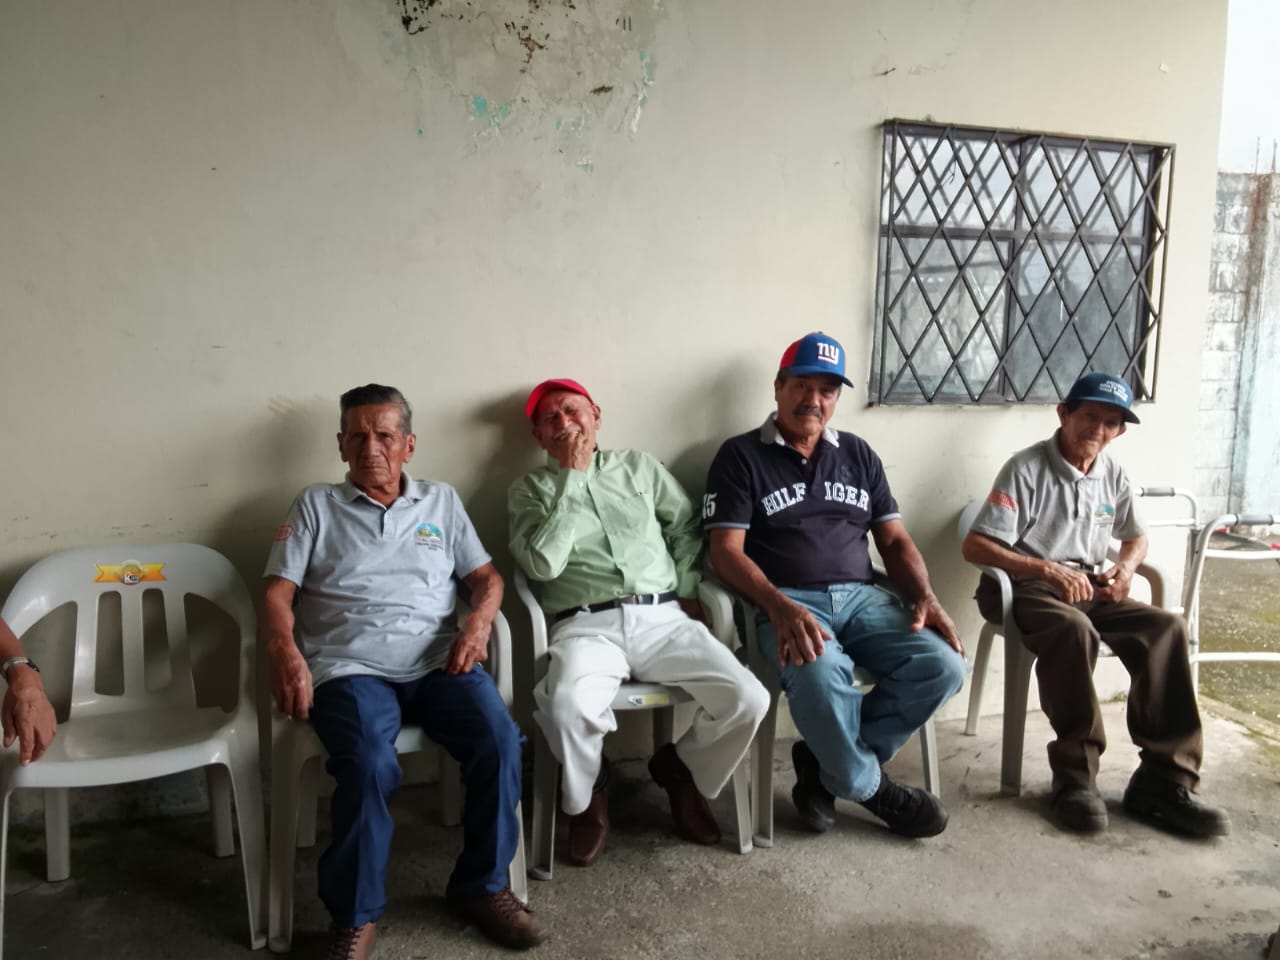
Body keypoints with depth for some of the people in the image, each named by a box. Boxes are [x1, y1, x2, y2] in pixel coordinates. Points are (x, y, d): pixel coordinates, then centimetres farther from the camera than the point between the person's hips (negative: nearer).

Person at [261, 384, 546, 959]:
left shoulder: (442, 501, 21)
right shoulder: (316, 505, 16)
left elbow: (486, 576, 16)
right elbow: (277, 592, 7)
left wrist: (479, 621, -7)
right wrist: (284, 651, -14)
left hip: (437, 662, 2)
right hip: (349, 666, -2)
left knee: (498, 739, -25)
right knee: (369, 764, -32)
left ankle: (481, 885, -3)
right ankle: (355, 914, -8)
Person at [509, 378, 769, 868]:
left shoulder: (638, 465, 18)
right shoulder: (529, 489, 9)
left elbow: (686, 526, 21)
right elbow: (543, 565, -8)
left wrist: (688, 592, 8)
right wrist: (570, 477, -6)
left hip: (662, 617, 3)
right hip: (587, 625, -2)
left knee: (748, 699, -19)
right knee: (566, 705, -36)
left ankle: (682, 771, 13)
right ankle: (587, 797, 0)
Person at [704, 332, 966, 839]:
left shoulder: (858, 454, 18)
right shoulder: (741, 456, 3)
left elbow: (895, 540, 16)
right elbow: (726, 551, -5)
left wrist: (925, 597, -4)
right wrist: (780, 605, -23)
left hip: (861, 597, 5)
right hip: (786, 604, -5)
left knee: (943, 666, -21)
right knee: (821, 676, -36)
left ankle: (826, 761, -2)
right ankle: (869, 785, -4)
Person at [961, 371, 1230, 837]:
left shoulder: (1114, 476, 9)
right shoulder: (1026, 468, -11)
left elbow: (1136, 536, 26)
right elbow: (974, 546, -17)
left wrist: (1126, 566, 2)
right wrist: (1049, 569, -25)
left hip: (1089, 588, 6)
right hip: (1025, 587, -6)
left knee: (1166, 627, -19)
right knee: (1073, 628, -38)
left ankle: (1164, 782, -17)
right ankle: (1076, 777, -26)